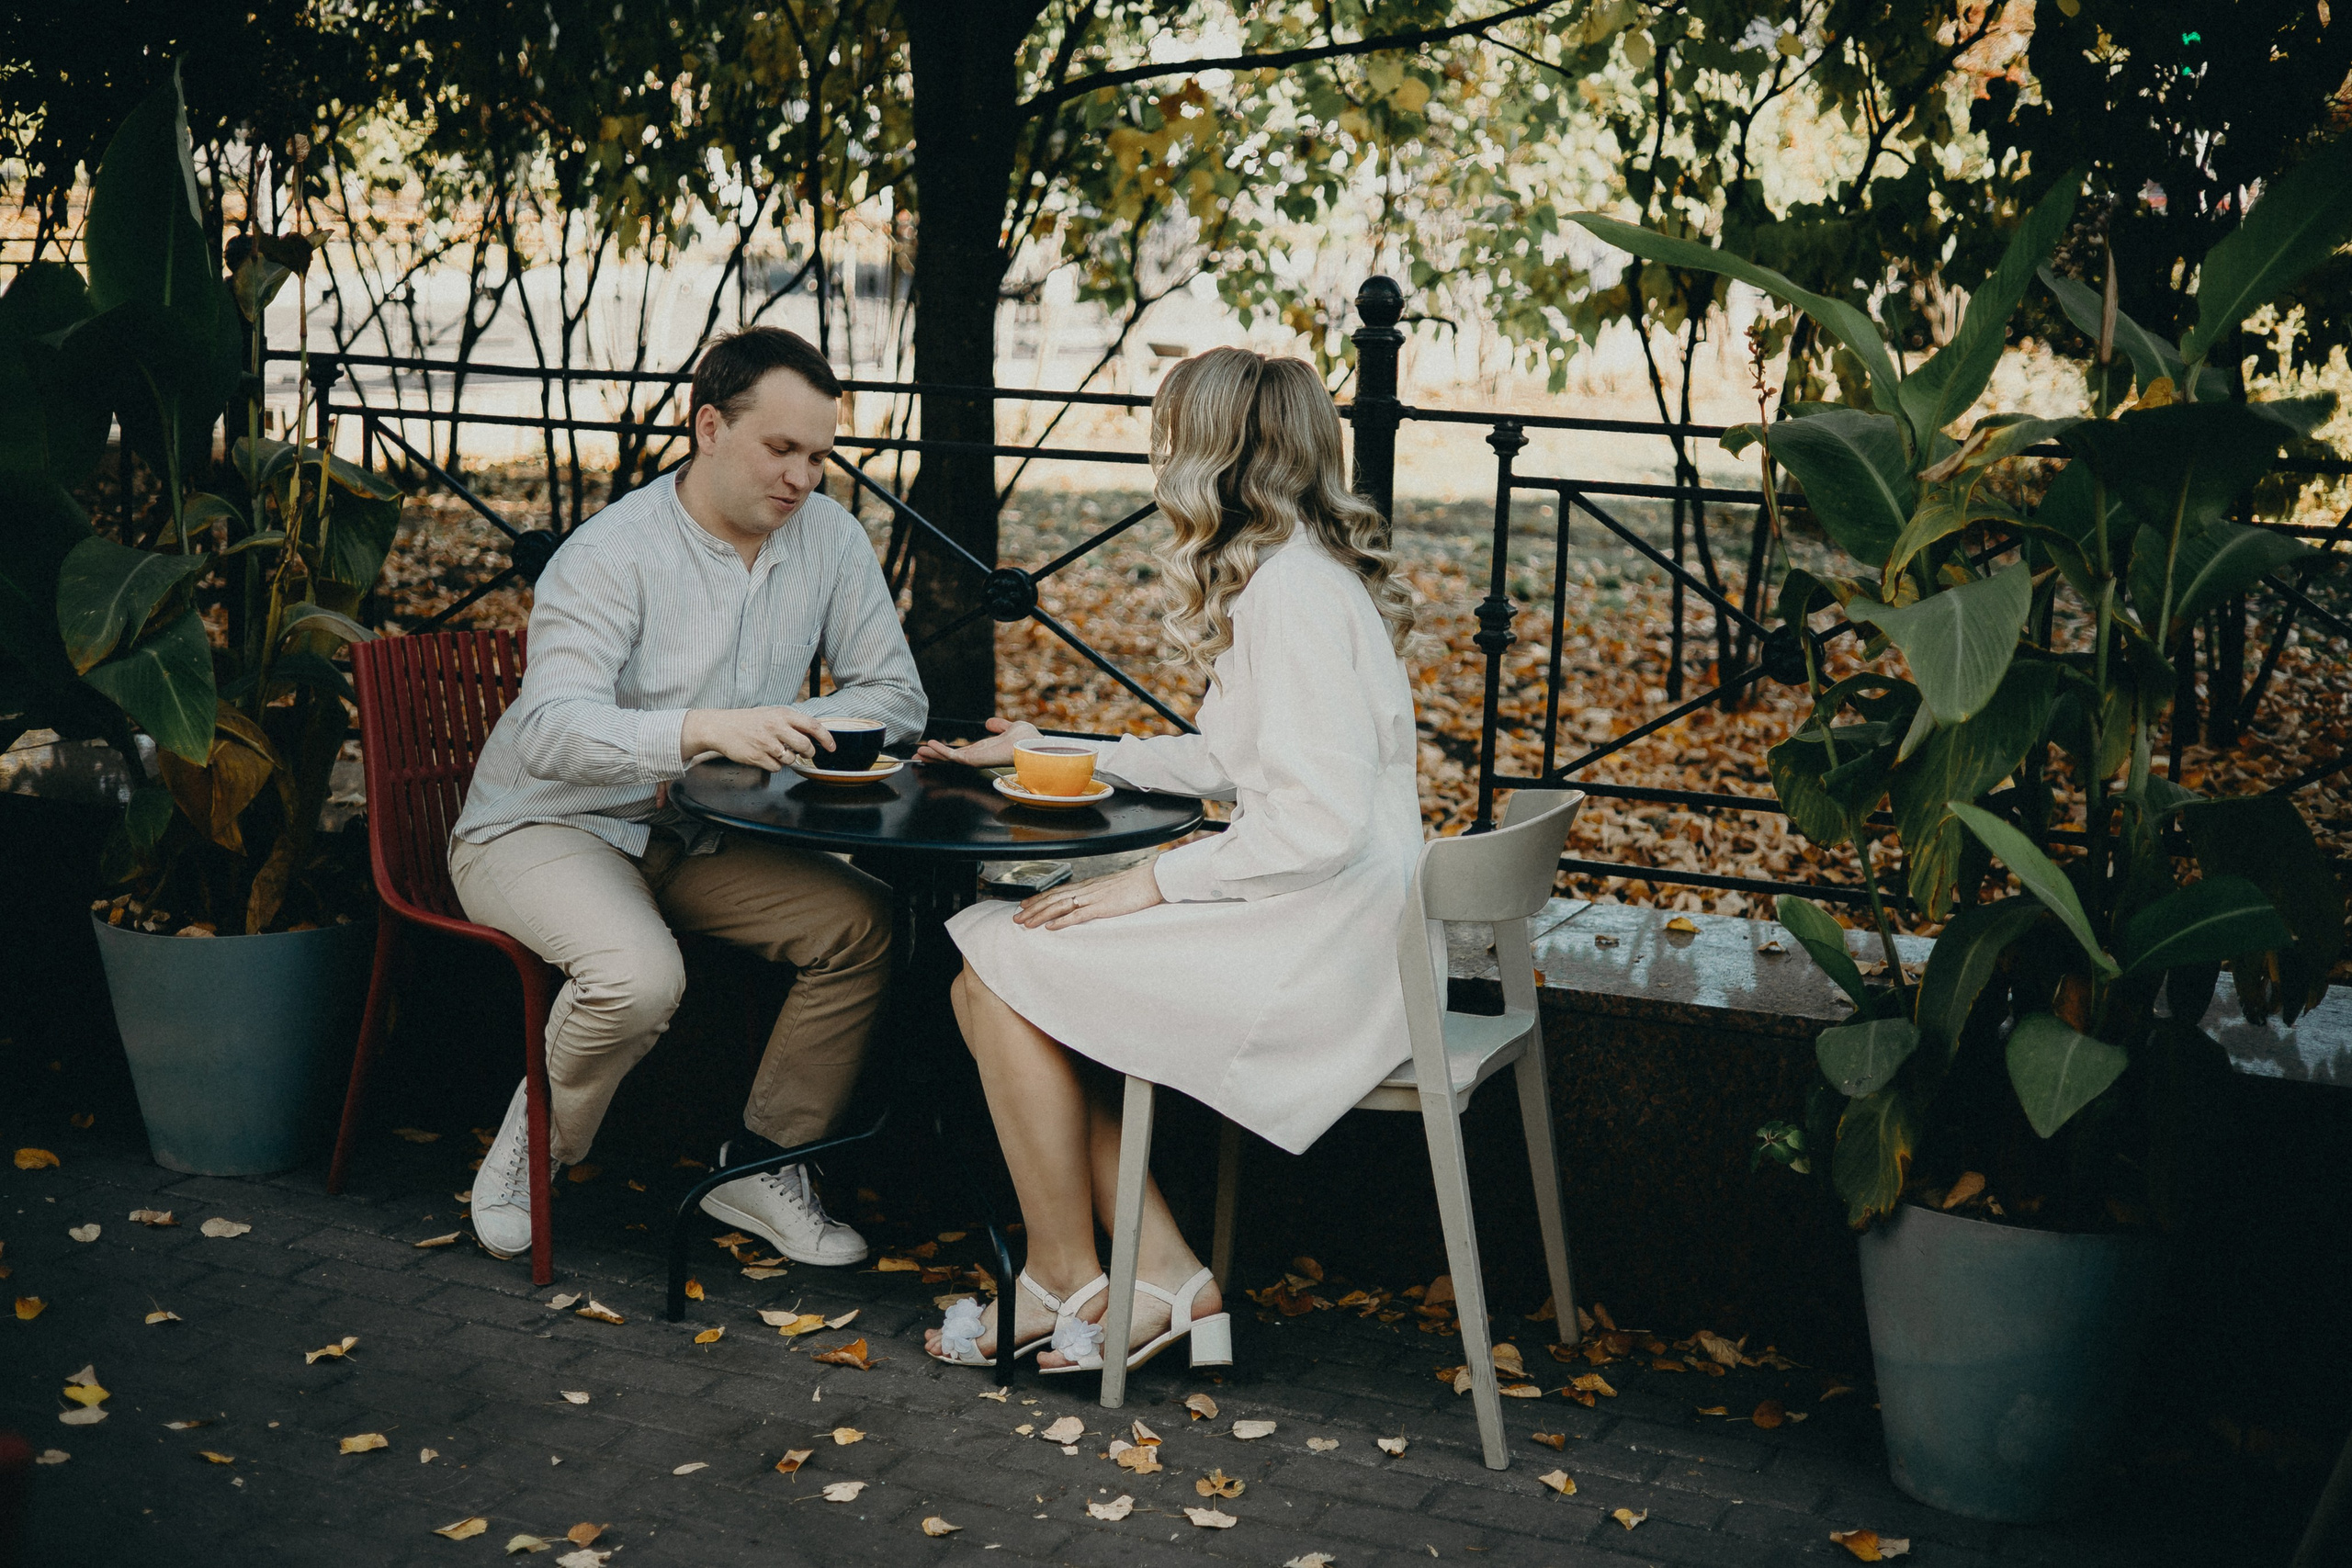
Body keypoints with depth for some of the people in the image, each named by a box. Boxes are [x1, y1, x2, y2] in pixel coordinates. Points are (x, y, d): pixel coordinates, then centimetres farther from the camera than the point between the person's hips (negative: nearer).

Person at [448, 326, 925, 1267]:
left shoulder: (830, 538, -2)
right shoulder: (613, 554, -20)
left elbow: (894, 694, 3)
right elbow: (549, 730, -32)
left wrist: (776, 736, -17)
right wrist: (707, 729, -48)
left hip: (695, 838, 6)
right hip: (542, 828, -6)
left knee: (864, 923, -16)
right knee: (638, 973, -34)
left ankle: (759, 1164, 0)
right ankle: (533, 1150, -3)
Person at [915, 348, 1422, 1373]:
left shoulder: (1293, 590, -18)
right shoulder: (1276, 576, 14)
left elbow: (1319, 823, -23)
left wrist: (1147, 884, -16)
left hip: (1317, 952, -10)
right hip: (1292, 931, 10)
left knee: (1004, 975, -10)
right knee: (993, 974, 3)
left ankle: (1068, 1283, 5)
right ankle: (1166, 1283, 3)